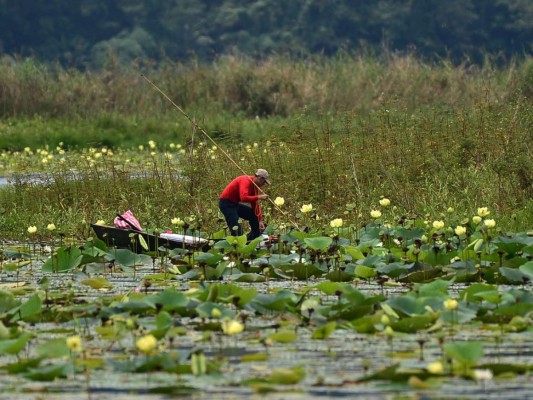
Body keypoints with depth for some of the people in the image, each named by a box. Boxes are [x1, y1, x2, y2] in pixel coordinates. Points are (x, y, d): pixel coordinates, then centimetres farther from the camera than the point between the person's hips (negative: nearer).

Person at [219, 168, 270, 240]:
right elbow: (244, 198, -37)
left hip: (235, 204, 10)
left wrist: (260, 221, 4)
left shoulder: (255, 185, 6)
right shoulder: (246, 181, -22)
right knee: (236, 229, -18)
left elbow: (255, 204, 9)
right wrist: (259, 197, -31)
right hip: (226, 203, -10)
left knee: (254, 215, 16)